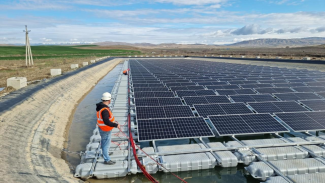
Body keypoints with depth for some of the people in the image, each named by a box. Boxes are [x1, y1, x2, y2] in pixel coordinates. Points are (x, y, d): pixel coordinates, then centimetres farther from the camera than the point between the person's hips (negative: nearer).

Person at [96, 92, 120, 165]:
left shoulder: (101, 106, 0)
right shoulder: (104, 110, -32)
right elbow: (106, 122, -36)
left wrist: (112, 121, 17)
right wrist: (116, 125, -30)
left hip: (102, 128, 10)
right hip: (105, 130, -10)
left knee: (104, 142, 28)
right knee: (106, 144, 4)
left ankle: (105, 153, 50)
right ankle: (107, 160, 19)